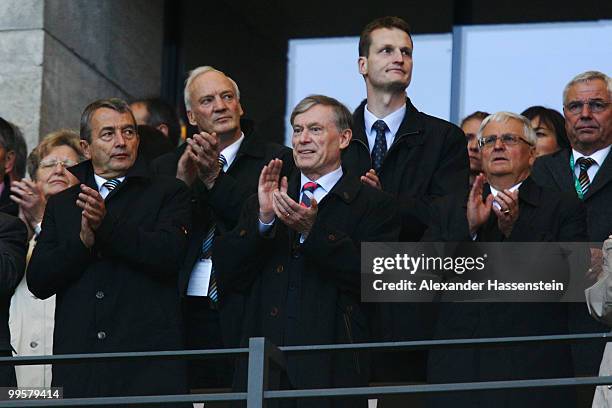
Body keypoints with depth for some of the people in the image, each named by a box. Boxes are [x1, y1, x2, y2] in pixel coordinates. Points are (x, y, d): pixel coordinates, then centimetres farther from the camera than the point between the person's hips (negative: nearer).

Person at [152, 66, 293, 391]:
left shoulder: (277, 160, 7)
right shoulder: (168, 168, 16)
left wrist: (215, 178, -13)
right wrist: (181, 183, -9)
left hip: (247, 315, -2)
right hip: (187, 315, 2)